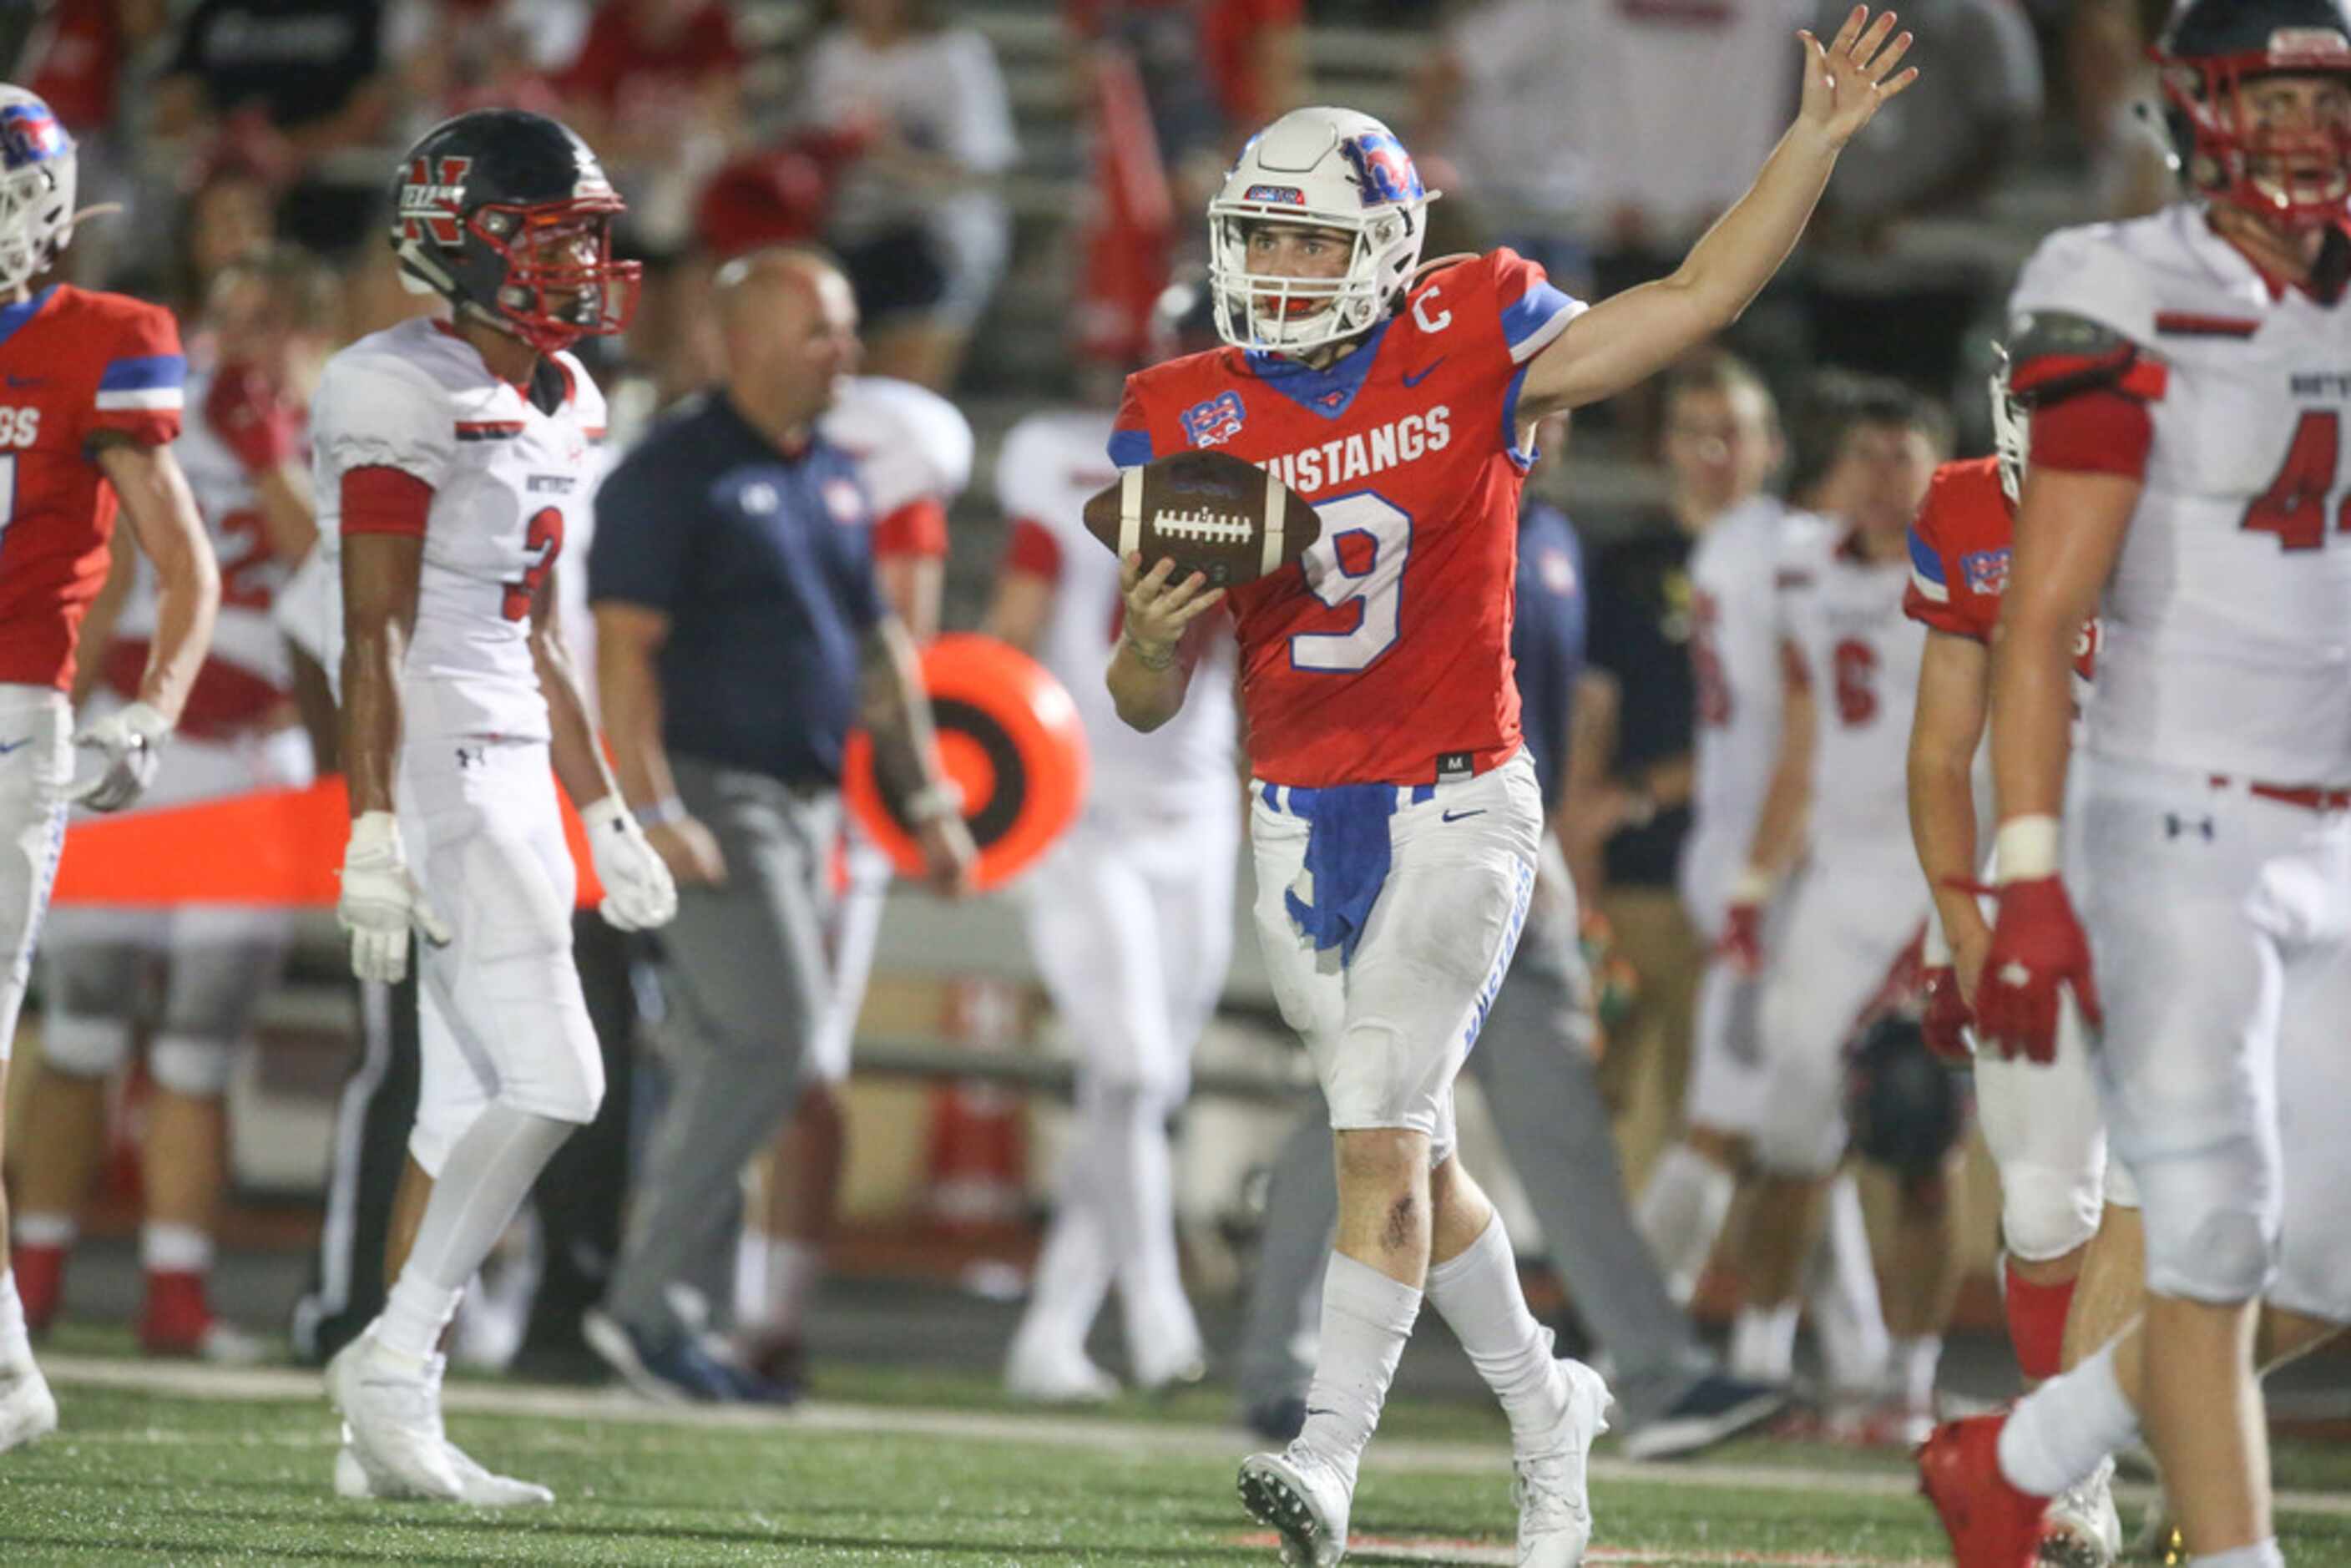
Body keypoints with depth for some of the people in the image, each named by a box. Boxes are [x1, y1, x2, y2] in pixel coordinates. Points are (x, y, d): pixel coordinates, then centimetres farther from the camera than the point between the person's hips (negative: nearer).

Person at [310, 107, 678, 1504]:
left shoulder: (550, 406, 16)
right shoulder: (407, 404, -13)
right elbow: (374, 640, -16)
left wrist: (605, 817, 22)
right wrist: (374, 835, -21)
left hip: (512, 768, 9)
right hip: (436, 767, -9)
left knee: (477, 1103, 7)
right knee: (549, 1079, -13)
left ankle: (394, 1432, 9)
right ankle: (394, 1364, -7)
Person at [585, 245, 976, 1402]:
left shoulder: (834, 481, 16)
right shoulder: (676, 476, -9)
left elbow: (876, 649, 23)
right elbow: (624, 650, -14)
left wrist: (927, 797, 18)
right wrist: (656, 809, -21)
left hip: (808, 802, 8)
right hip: (716, 789, -8)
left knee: (727, 1065, 8)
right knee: (773, 1039, -15)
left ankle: (656, 1313, 13)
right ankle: (642, 1301, -10)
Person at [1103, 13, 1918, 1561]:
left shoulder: (1472, 353, -4)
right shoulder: (1189, 423, 2)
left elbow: (1700, 297, 1)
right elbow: (1146, 703, 5)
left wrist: (1819, 138, -8)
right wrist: (1152, 636, -18)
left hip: (1456, 807, -4)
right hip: (1300, 828, 4)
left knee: (1381, 1141, -16)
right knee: (1411, 1155, 13)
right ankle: (1546, 1407, 31)